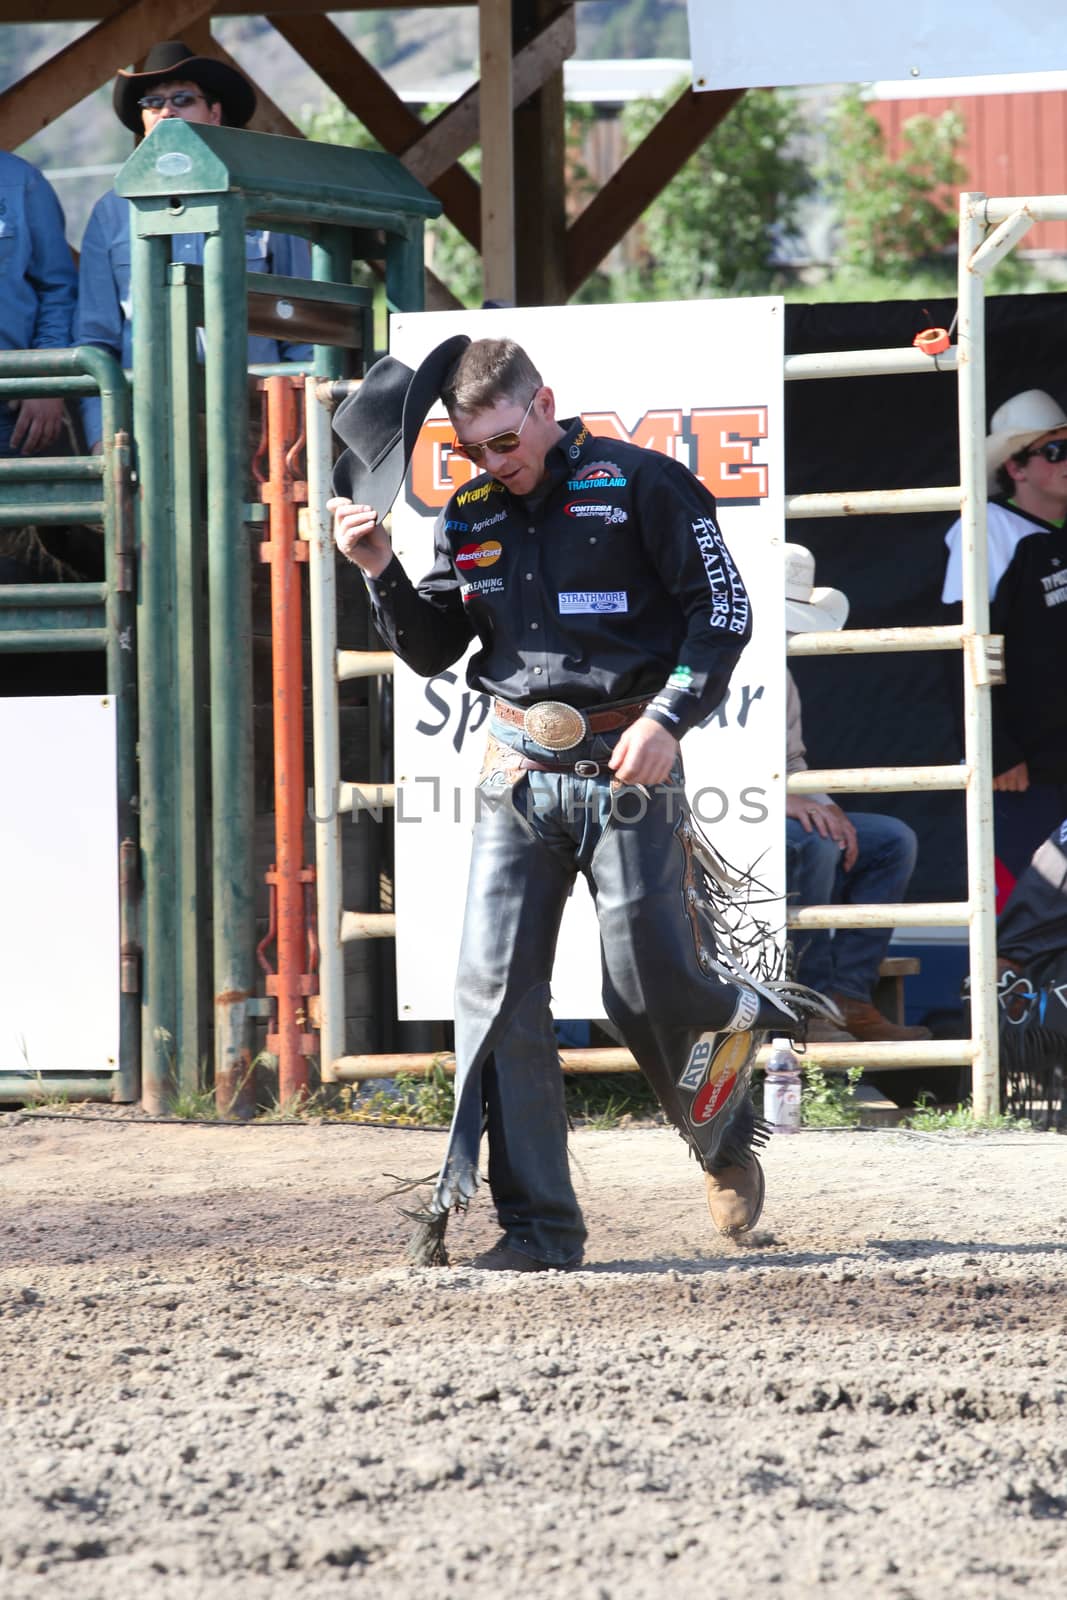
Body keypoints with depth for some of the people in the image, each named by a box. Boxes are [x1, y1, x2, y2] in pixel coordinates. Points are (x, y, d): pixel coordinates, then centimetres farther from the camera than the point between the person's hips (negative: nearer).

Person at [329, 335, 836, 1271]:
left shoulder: (641, 485, -3)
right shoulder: (470, 517, 13)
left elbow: (723, 607, -4)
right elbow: (434, 651, 17)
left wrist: (668, 716, -16)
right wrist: (382, 573, 0)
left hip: (628, 769, -5)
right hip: (518, 775, 5)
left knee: (651, 986, -8)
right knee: (496, 993, -7)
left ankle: (726, 1142, 25)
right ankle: (537, 1226, -4)